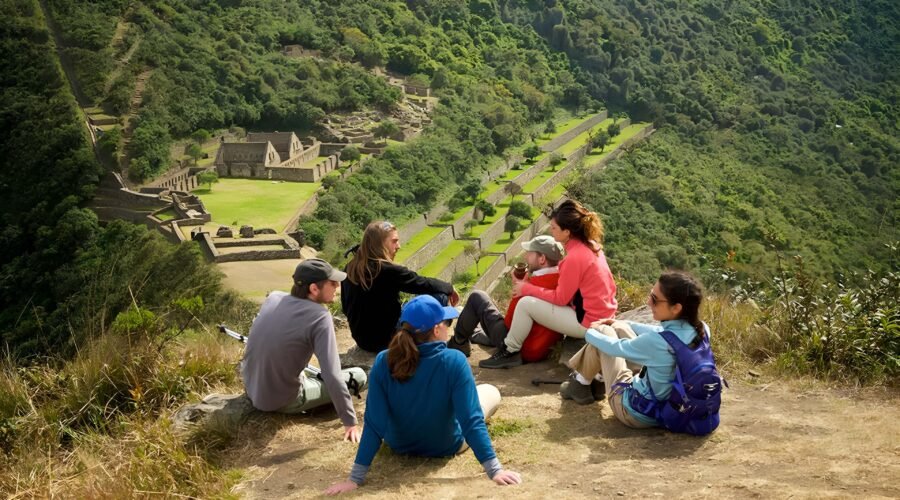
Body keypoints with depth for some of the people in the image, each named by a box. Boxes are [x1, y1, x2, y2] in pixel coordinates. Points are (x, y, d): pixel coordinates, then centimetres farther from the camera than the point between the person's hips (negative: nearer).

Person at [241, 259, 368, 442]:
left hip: (251, 389, 7)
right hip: (282, 402, -7)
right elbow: (332, 376, -27)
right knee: (358, 376, 4)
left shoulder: (273, 297, -5)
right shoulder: (320, 317, -23)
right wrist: (350, 423, -20)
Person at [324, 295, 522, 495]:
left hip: (399, 444, 3)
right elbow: (471, 420, -32)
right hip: (446, 446, -2)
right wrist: (494, 470, -27)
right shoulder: (454, 361, -31)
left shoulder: (384, 362, -25)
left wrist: (355, 478, -21)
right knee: (491, 391, 23)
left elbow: (373, 425, -25)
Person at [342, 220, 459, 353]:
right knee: (439, 297, -5)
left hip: (362, 339, 8)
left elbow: (346, 307, 12)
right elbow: (425, 284, -11)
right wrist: (449, 288, 8)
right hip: (386, 339, -8)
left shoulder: (351, 268, 0)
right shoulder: (388, 271, -22)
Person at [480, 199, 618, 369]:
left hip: (588, 322, -10)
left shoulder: (575, 257, -24)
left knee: (526, 303, -7)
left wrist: (526, 288, -6)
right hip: (602, 315, 10)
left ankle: (510, 352, 8)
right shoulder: (590, 245, 4)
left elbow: (560, 298, -16)